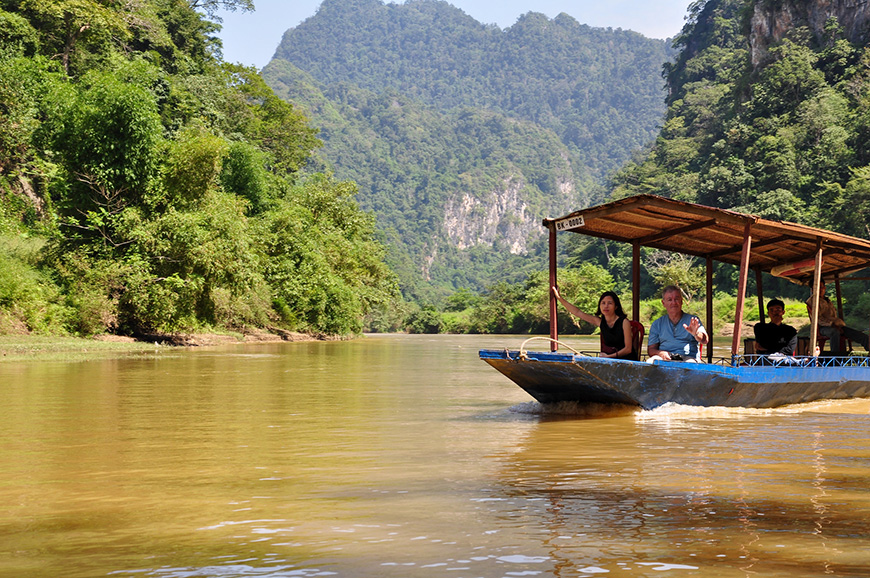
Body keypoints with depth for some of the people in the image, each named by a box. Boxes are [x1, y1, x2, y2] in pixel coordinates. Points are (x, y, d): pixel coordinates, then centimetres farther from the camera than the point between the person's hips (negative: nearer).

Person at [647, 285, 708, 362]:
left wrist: (695, 334, -29)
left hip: (687, 357, -2)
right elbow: (651, 349, 13)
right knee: (650, 362, -33)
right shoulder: (657, 324, 19)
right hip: (665, 358, 2)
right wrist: (660, 353, -12)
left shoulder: (691, 320, 12)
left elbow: (704, 341, -4)